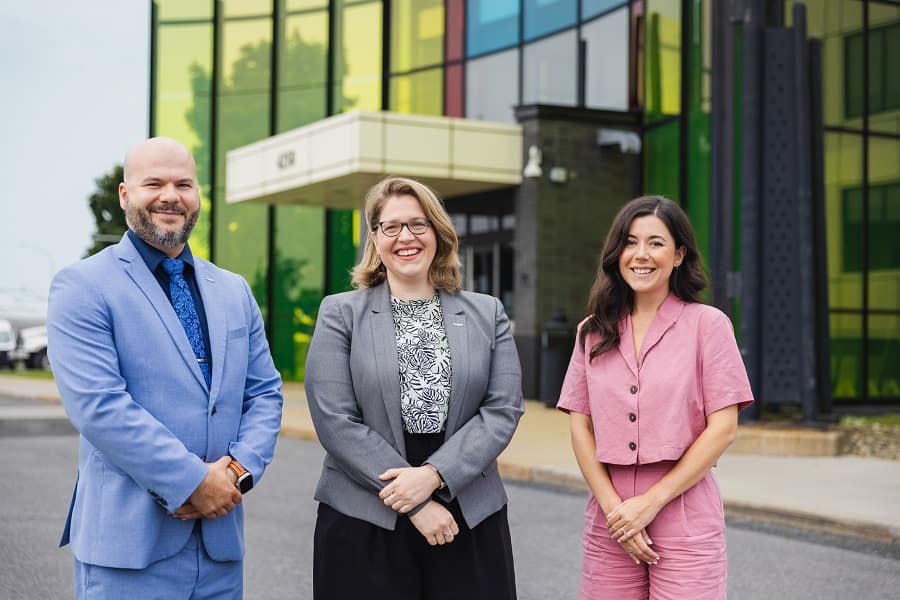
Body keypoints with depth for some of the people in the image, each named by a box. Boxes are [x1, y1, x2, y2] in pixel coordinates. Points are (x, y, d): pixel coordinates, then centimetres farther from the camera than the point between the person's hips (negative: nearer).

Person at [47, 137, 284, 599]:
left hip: (220, 538, 5)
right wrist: (193, 482, -16)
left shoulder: (234, 291, 14)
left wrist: (240, 470, -7)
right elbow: (98, 404, -15)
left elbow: (264, 393, 11)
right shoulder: (84, 287, -5)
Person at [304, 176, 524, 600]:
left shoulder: (487, 314, 9)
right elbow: (335, 421, -6)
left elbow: (504, 409, 0)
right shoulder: (340, 314, 3)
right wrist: (416, 502, -12)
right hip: (364, 522, -1)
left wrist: (435, 475, -14)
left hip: (470, 519, 2)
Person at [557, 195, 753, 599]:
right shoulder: (593, 331, 8)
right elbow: (580, 427, 6)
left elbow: (723, 428, -6)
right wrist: (612, 505, -7)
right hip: (609, 526, 3)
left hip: (685, 521, -3)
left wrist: (651, 501, -10)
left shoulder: (707, 324, -2)